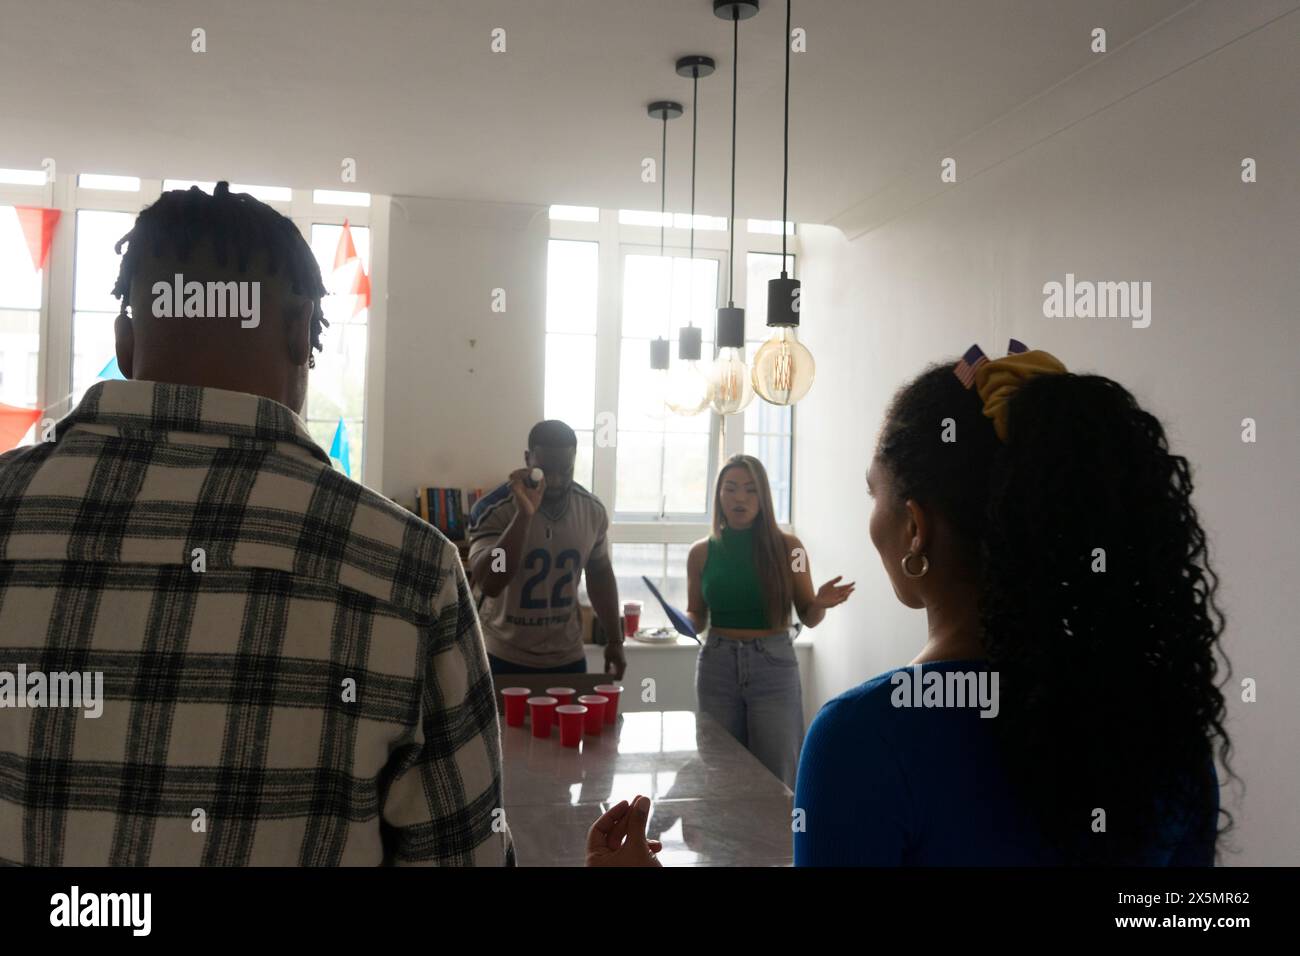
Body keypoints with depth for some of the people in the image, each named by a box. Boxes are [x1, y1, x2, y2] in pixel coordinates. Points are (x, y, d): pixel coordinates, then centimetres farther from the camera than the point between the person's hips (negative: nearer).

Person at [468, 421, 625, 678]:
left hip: (567, 658, 3)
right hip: (504, 659, -3)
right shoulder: (493, 509, -17)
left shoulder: (592, 510, -3)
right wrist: (523, 514, -34)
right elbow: (489, 584, -27)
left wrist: (614, 640, 9)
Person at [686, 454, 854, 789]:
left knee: (776, 776, 3)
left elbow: (808, 618, 4)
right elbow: (697, 619, 10)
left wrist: (820, 604, -17)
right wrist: (682, 621, -11)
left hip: (774, 665, -1)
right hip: (717, 665, 2)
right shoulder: (701, 552, 1)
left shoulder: (787, 547, -3)